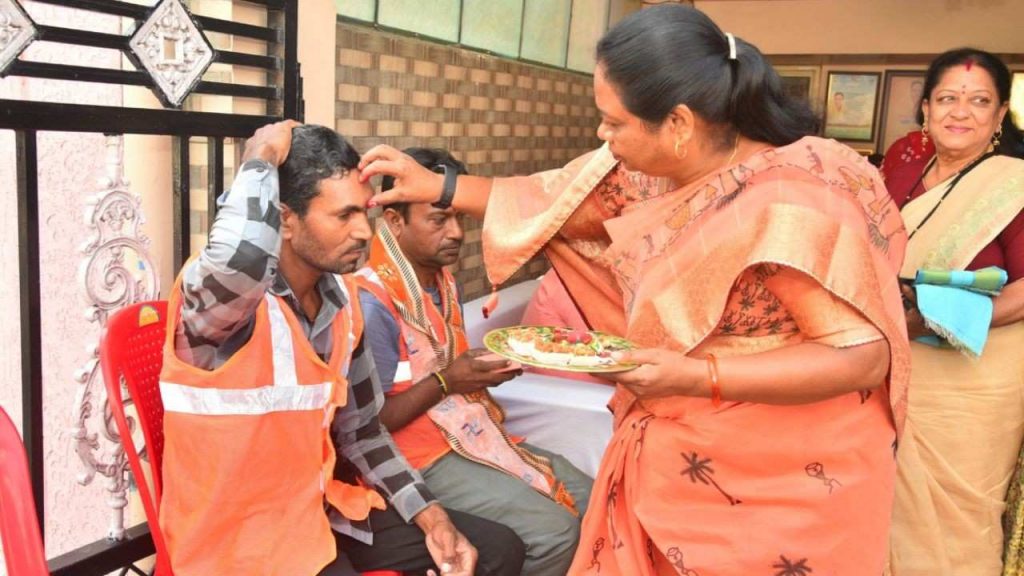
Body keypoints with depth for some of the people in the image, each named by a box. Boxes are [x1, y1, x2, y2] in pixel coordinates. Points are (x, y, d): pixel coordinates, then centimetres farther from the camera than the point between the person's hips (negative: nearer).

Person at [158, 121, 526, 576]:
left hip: (321, 505, 7)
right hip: (237, 536, -7)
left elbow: (359, 429, 9)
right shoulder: (218, 289, -22)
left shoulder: (341, 298, 1)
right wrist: (261, 158, -28)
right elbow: (242, 251, -48)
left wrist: (430, 515, -1)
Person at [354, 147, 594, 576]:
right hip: (421, 454, -9)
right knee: (552, 531, -20)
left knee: (586, 499, 4)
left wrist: (492, 367, -3)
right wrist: (445, 382, -23)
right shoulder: (372, 301, -21)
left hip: (470, 429, 9)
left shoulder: (443, 280, 8)